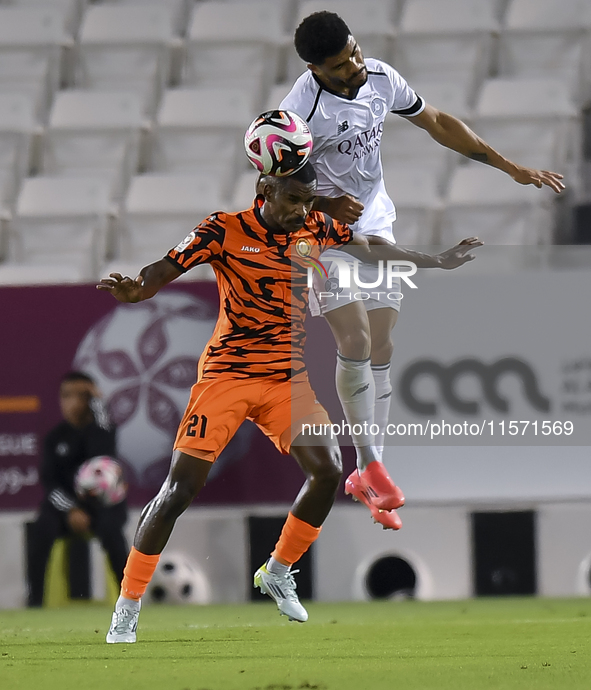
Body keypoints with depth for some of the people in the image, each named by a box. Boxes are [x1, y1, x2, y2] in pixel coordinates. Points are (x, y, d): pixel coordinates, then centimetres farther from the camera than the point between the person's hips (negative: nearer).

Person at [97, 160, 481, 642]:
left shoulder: (315, 228, 5)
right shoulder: (225, 230, -9)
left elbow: (373, 251, 20)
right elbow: (168, 269, -19)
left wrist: (438, 261, 26)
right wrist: (136, 289, -40)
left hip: (288, 380, 5)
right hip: (227, 374, -5)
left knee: (328, 471, -8)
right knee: (181, 488, -12)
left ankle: (277, 574, 16)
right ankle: (127, 607, -3)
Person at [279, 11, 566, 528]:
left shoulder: (381, 78, -7)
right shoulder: (302, 109, -24)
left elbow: (436, 123, 9)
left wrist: (509, 166, 8)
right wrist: (324, 205, -32)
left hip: (376, 227, 6)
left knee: (382, 350, 4)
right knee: (355, 341, -19)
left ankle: (366, 476, 11)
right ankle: (372, 467, -13)